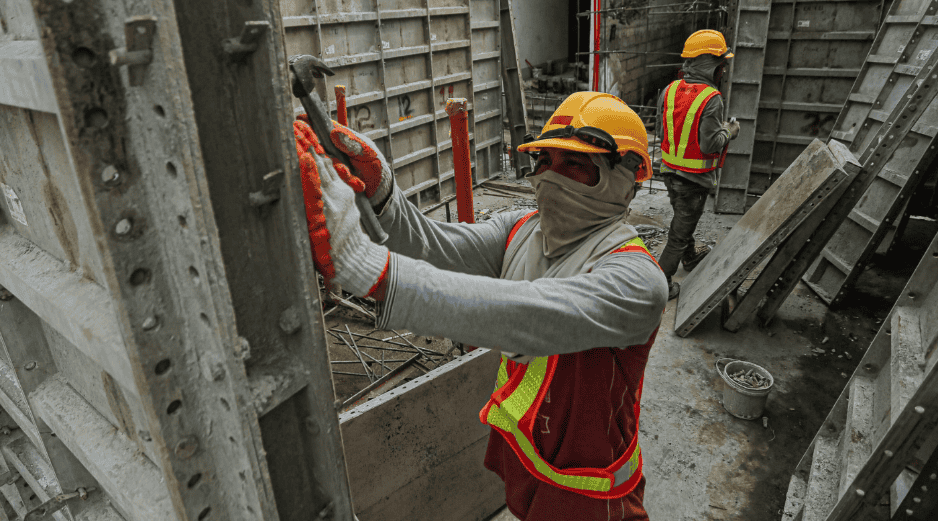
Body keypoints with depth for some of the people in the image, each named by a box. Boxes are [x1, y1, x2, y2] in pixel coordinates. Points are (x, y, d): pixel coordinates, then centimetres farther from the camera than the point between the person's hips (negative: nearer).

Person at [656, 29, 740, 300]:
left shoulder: (670, 90, -2)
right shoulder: (711, 99, -21)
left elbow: (660, 131, 4)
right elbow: (709, 144, -22)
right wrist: (729, 132, -4)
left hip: (670, 171, 7)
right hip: (695, 177, -7)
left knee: (682, 216, 28)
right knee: (681, 228, 4)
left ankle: (690, 257, 51)